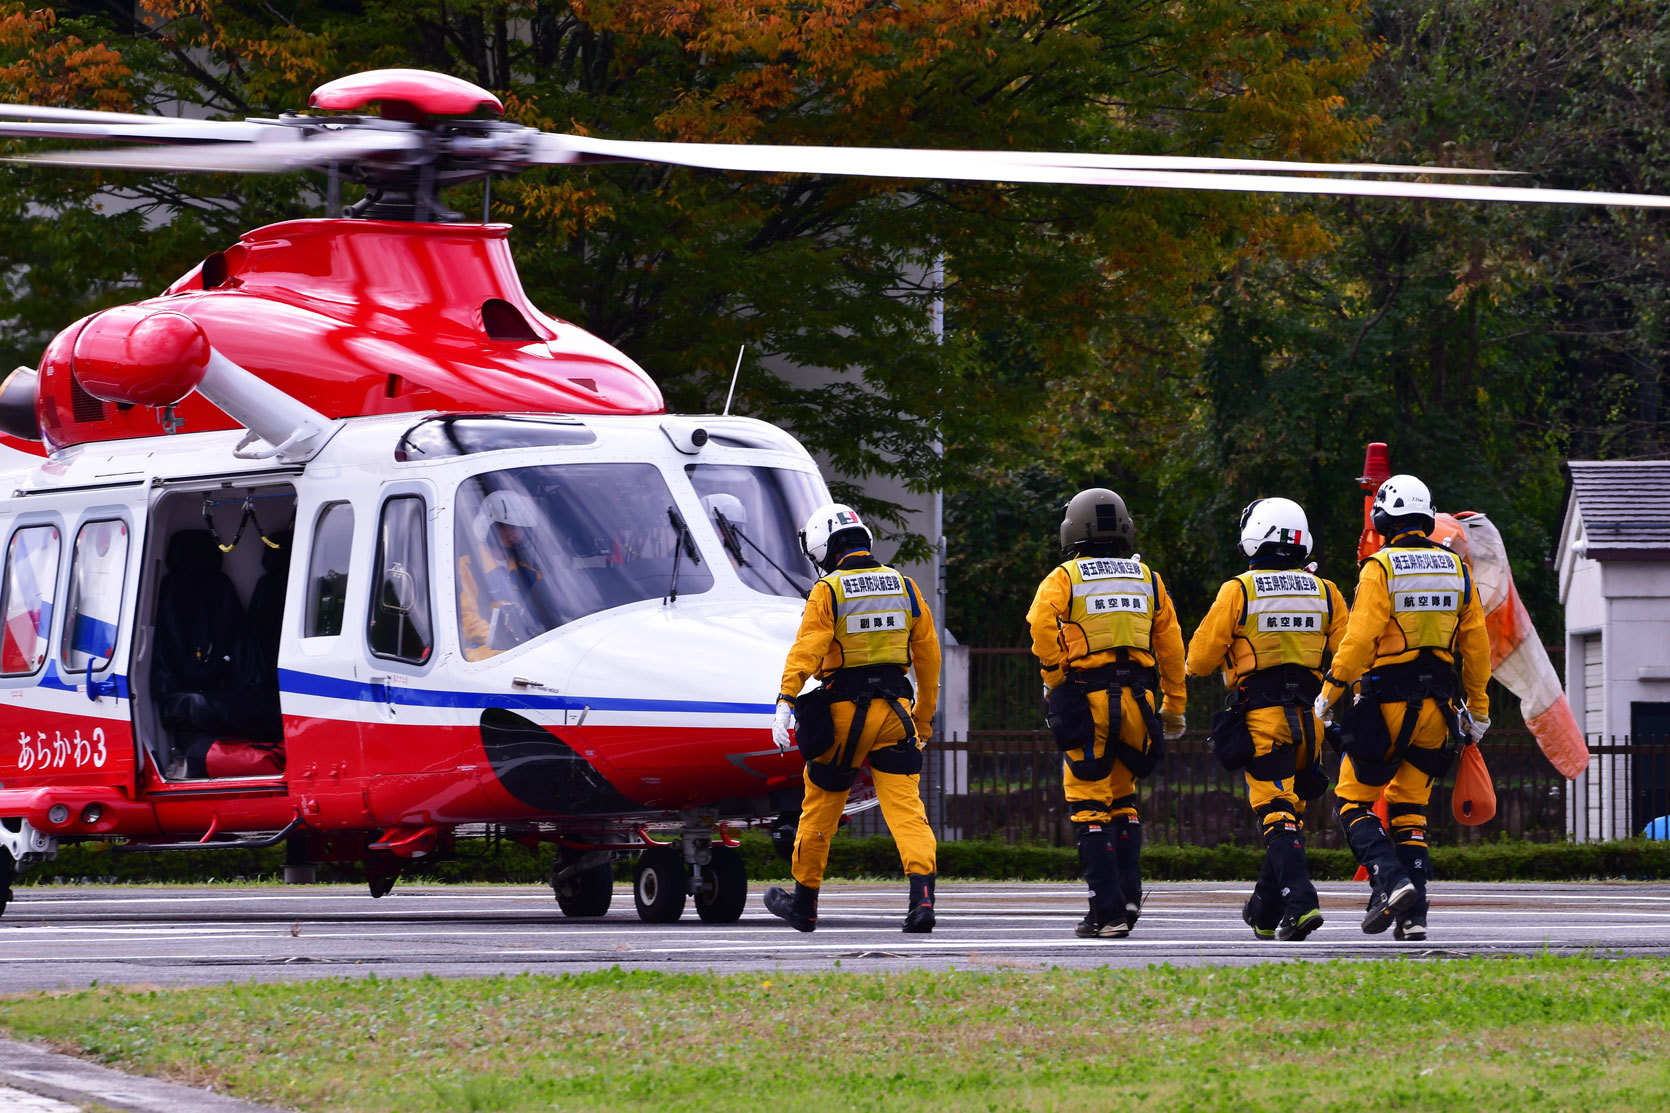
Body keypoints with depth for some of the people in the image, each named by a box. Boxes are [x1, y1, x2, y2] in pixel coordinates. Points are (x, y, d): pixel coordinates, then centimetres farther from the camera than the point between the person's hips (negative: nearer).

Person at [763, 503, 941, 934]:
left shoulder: (828, 592, -7)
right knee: (906, 808, -2)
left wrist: (786, 701, -23)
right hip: (893, 708, 3)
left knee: (820, 808, 12)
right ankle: (922, 895, -20)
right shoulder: (903, 587, 8)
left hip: (842, 713, -3)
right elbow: (927, 654, 13)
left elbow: (806, 650, -18)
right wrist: (923, 718, 22)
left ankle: (804, 902, 24)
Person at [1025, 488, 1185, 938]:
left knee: (1090, 808, -1)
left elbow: (1042, 620, -17)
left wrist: (1053, 676, -6)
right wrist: (1174, 706, 19)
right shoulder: (1149, 579, 14)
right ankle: (1128, 896, 10)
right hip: (1137, 697, 4)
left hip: (1087, 699, -4)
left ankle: (1107, 910, -7)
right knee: (1123, 801, 20)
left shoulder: (1065, 578, 2)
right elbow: (1171, 647, 12)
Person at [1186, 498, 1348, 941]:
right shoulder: (1325, 592, 7)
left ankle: (1300, 900, -25)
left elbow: (1199, 660, -1)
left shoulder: (1238, 592, -4)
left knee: (1277, 813, -8)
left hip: (1262, 713, -4)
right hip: (1310, 713, 4)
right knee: (1292, 810, 15)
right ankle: (1267, 912, 24)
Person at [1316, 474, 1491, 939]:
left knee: (1354, 801, 5)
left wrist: (1328, 692, -6)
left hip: (1387, 704, -5)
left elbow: (1360, 639, -15)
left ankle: (1390, 881, -16)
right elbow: (1476, 643, 11)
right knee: (1410, 809, 13)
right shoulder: (1455, 569, 8)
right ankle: (1414, 915, 5)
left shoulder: (1381, 568, -9)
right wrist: (1478, 707, 19)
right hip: (1436, 706, 5)